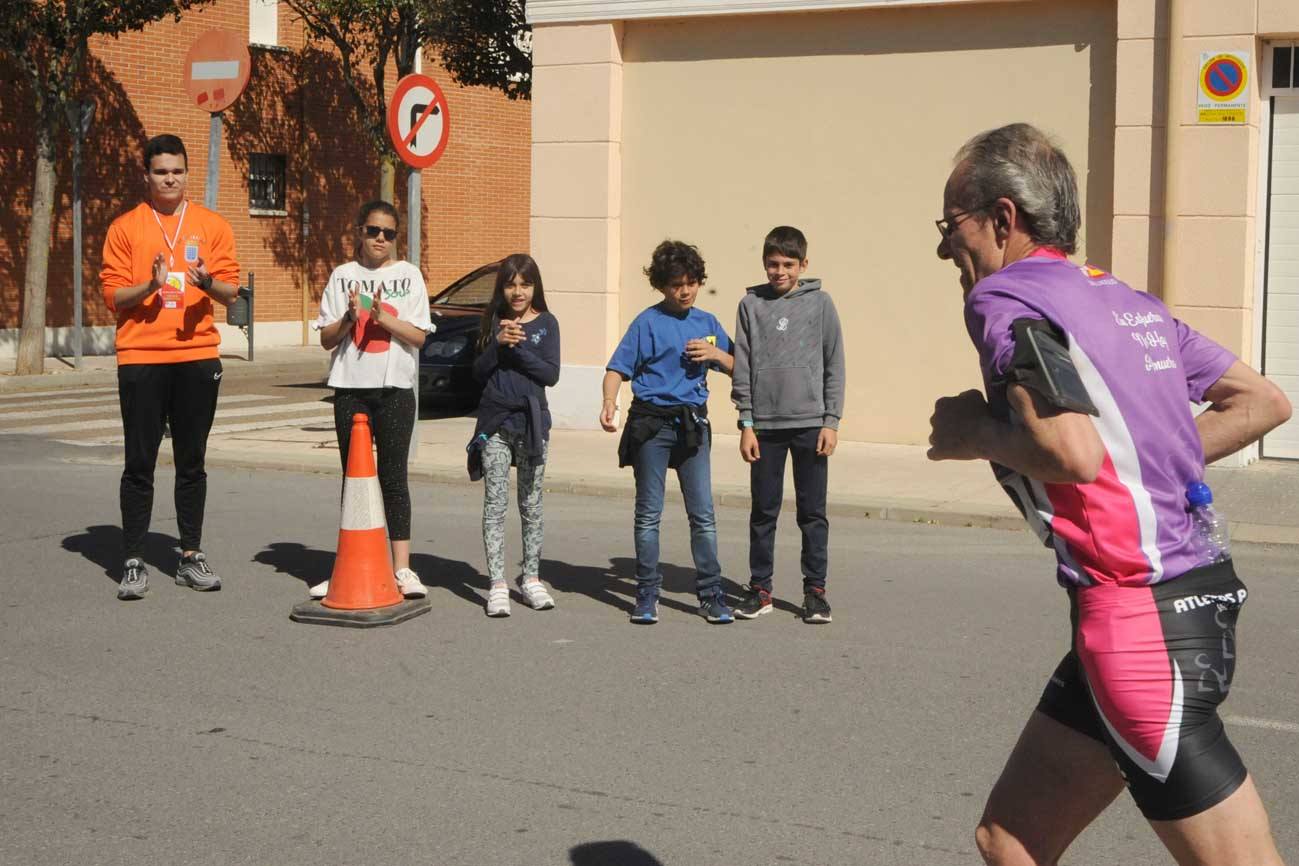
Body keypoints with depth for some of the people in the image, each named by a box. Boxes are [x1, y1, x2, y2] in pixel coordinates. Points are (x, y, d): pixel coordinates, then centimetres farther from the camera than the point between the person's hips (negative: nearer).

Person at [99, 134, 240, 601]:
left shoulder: (212, 226, 8)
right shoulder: (125, 228, 4)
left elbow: (231, 290, 5)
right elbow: (112, 296, 0)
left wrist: (210, 283, -17)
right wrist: (150, 286, -18)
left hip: (198, 356, 2)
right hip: (141, 357, -1)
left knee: (192, 461, 7)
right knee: (140, 463, -1)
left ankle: (191, 556, 14)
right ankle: (134, 562, 3)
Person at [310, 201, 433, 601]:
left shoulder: (408, 275, 4)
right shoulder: (342, 276, 8)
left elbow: (418, 336, -1)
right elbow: (326, 339, 5)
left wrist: (384, 316, -16)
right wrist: (350, 317, -13)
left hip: (395, 388, -2)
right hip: (350, 388, 2)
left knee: (393, 476, -2)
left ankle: (402, 568, 1)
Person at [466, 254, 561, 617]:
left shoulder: (546, 323, 1)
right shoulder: (494, 321, 5)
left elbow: (551, 374, -8)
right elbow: (478, 372, 0)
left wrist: (519, 347, -17)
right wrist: (498, 344, -15)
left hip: (532, 419, -1)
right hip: (495, 420, 1)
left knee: (531, 504, 8)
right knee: (495, 504, -2)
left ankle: (531, 578, 19)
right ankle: (497, 584, -1)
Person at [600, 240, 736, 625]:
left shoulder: (707, 323, 11)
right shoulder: (648, 322, -2)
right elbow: (617, 369, -7)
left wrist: (716, 353, -5)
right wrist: (609, 403, -25)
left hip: (693, 423, 3)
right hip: (651, 423, -3)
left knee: (703, 514, 2)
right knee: (649, 514, 4)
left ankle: (711, 594, 10)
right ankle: (647, 596, 12)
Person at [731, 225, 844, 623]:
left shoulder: (820, 303, 3)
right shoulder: (751, 304, 5)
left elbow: (834, 364, 4)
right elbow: (742, 367, 4)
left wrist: (831, 421, -2)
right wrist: (746, 424, -1)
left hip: (810, 423, -1)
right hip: (765, 425, 1)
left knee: (813, 512, 4)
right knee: (763, 512, 7)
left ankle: (815, 589, 13)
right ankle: (760, 588, 16)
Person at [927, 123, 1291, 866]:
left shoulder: (1003, 297, -10)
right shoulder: (1127, 299, 15)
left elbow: (1074, 451, -25)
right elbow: (1263, 402, 18)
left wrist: (974, 434, -7)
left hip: (1140, 618, -9)